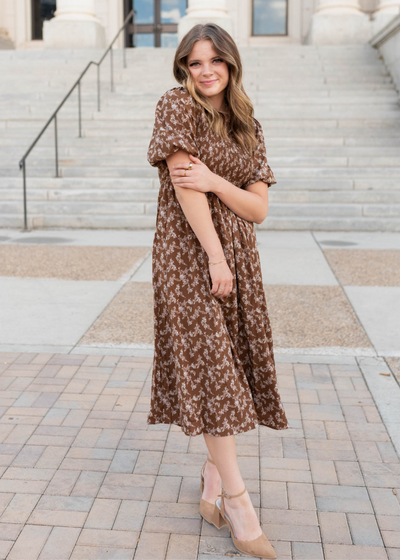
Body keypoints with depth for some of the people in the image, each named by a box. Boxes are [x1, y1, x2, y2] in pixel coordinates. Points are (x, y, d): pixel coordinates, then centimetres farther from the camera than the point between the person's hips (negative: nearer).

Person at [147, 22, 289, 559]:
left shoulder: (248, 127, 12)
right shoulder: (176, 106, -2)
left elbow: (259, 208, 4)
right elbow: (184, 185, -12)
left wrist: (215, 181, -14)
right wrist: (215, 257, -15)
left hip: (238, 252, 6)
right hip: (188, 250, -5)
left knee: (233, 362, 7)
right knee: (210, 367, -7)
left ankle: (214, 477, 24)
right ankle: (238, 500, -1)